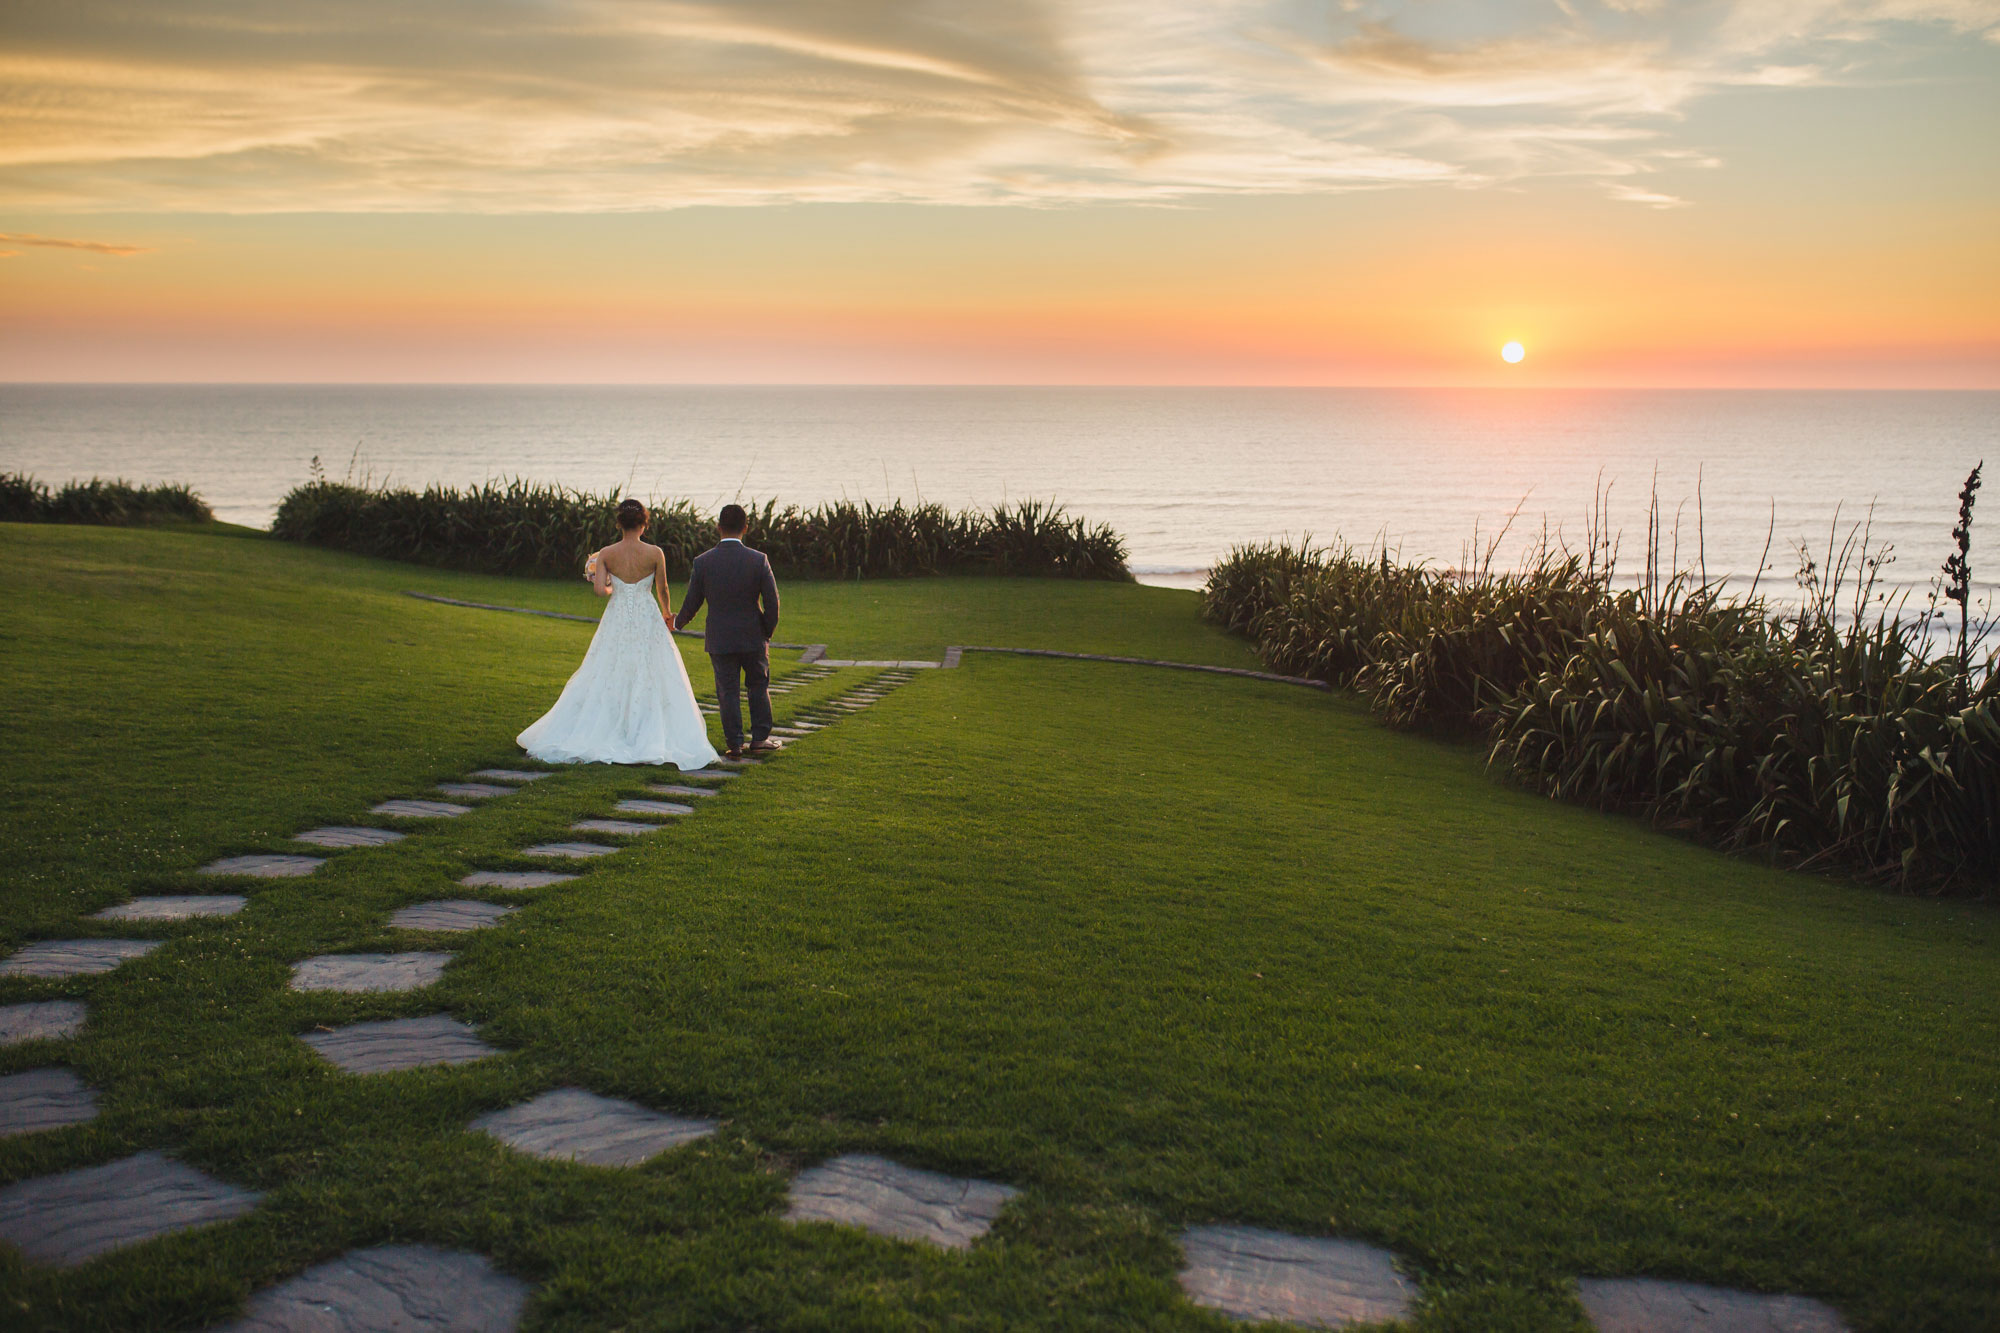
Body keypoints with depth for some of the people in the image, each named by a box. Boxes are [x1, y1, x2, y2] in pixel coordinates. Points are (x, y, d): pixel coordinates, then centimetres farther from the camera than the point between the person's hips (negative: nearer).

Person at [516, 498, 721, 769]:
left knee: (608, 679, 10)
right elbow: (662, 590, 3)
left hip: (617, 620, 1)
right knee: (650, 680, 6)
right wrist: (667, 614, 22)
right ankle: (650, 737, 4)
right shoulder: (655, 553, -7)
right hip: (647, 620, -1)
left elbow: (600, 590, -13)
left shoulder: (606, 554, -5)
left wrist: (612, 589, 11)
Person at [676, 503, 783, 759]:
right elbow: (772, 601, -9)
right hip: (753, 637, 0)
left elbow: (692, 601, -2)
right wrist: (768, 631, 8)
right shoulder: (758, 560, -11)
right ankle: (760, 738, 18)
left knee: (727, 690, 9)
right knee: (758, 685, 17)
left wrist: (681, 621, 19)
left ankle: (735, 744, 10)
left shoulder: (702, 562, -9)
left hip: (719, 638, 0)